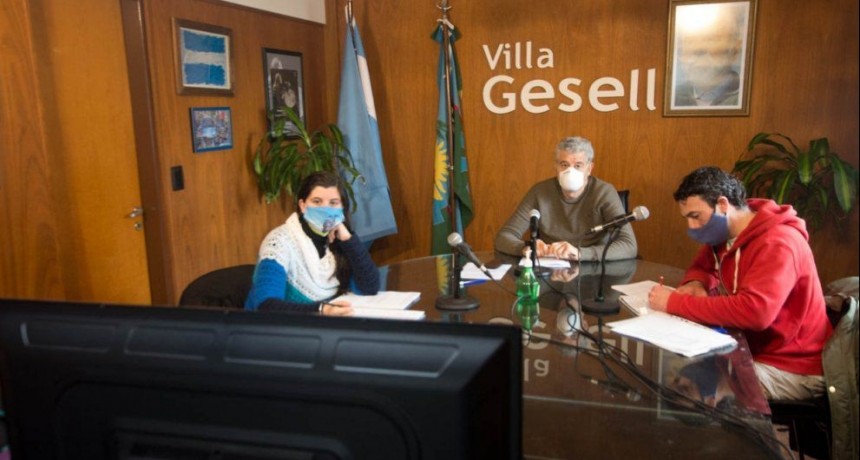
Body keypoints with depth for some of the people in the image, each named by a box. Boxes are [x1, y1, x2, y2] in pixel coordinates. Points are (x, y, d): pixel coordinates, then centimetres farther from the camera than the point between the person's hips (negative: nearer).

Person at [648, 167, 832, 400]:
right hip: (752, 350, 8)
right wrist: (695, 284, -7)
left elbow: (754, 312, -38)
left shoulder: (777, 244, -24)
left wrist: (675, 302, -32)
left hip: (792, 369, -8)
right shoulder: (725, 233, 2)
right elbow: (702, 266, 19)